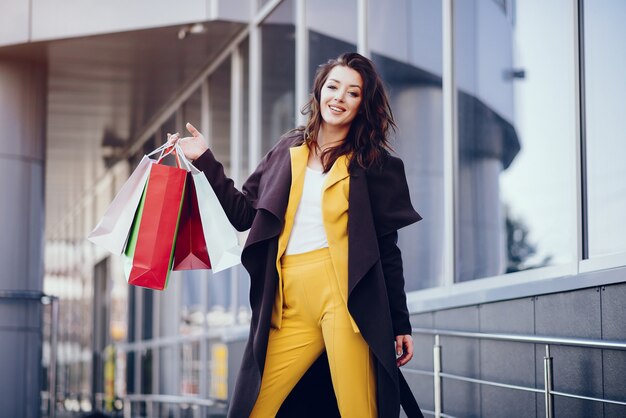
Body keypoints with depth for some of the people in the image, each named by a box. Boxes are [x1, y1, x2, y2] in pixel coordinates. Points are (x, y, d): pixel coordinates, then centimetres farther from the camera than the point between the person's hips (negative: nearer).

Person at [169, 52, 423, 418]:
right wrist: (205, 160, 17)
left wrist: (400, 325, 4)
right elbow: (244, 213, 19)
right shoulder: (288, 150, 18)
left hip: (344, 298, -3)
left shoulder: (376, 164, 8)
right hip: (290, 307, 4)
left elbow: (387, 250, 6)